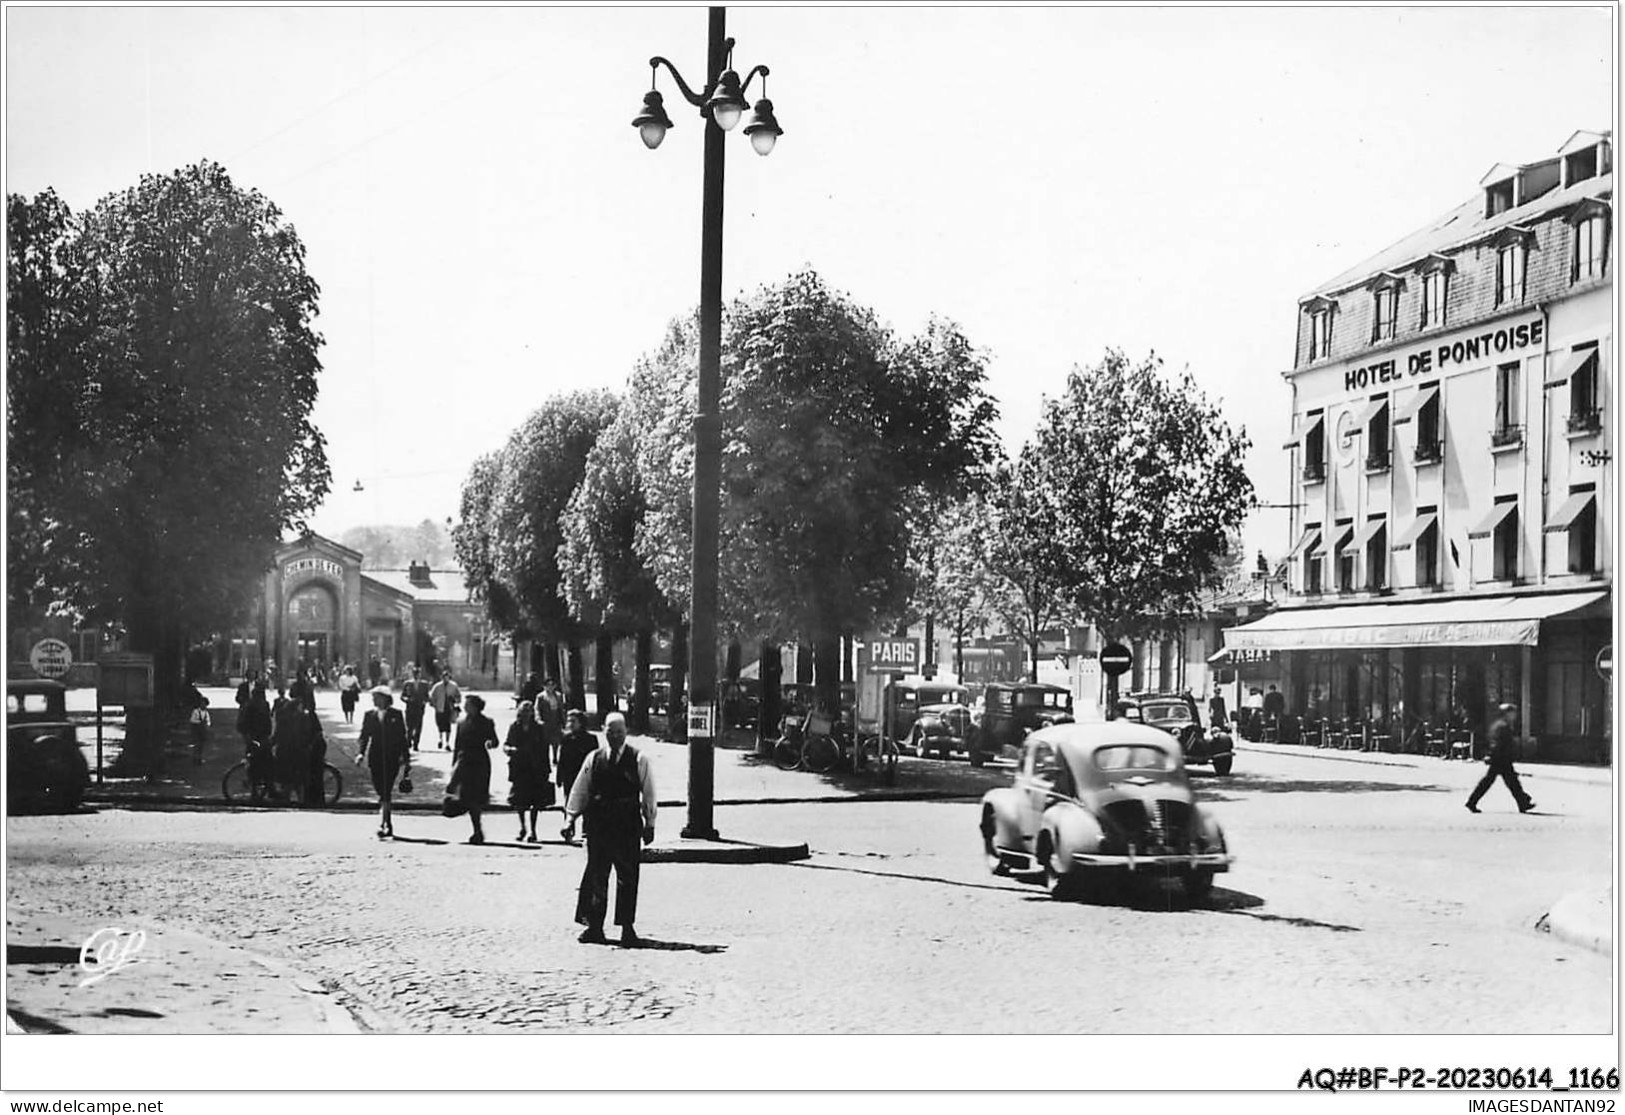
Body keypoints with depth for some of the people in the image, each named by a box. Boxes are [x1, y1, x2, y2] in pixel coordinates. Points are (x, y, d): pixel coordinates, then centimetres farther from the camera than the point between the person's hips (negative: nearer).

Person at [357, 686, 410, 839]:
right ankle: (389, 826, 19)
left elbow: (402, 737, 2)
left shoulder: (396, 714, 0)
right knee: (381, 792, 7)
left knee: (386, 792, -14)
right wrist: (361, 753, -6)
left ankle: (382, 825, -19)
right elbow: (364, 736, 9)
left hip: (391, 758, -4)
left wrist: (405, 759, 2)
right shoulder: (369, 715, 9)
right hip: (375, 758, 4)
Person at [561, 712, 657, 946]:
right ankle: (594, 926, 9)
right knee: (596, 876, 3)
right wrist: (570, 818, 7)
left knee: (628, 877, 0)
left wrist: (650, 824, 2)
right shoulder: (594, 759, 6)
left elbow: (648, 793, 4)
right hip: (598, 824, 2)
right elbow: (580, 790, 11)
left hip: (628, 825, -2)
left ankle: (627, 927, 7)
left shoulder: (638, 760, 1)